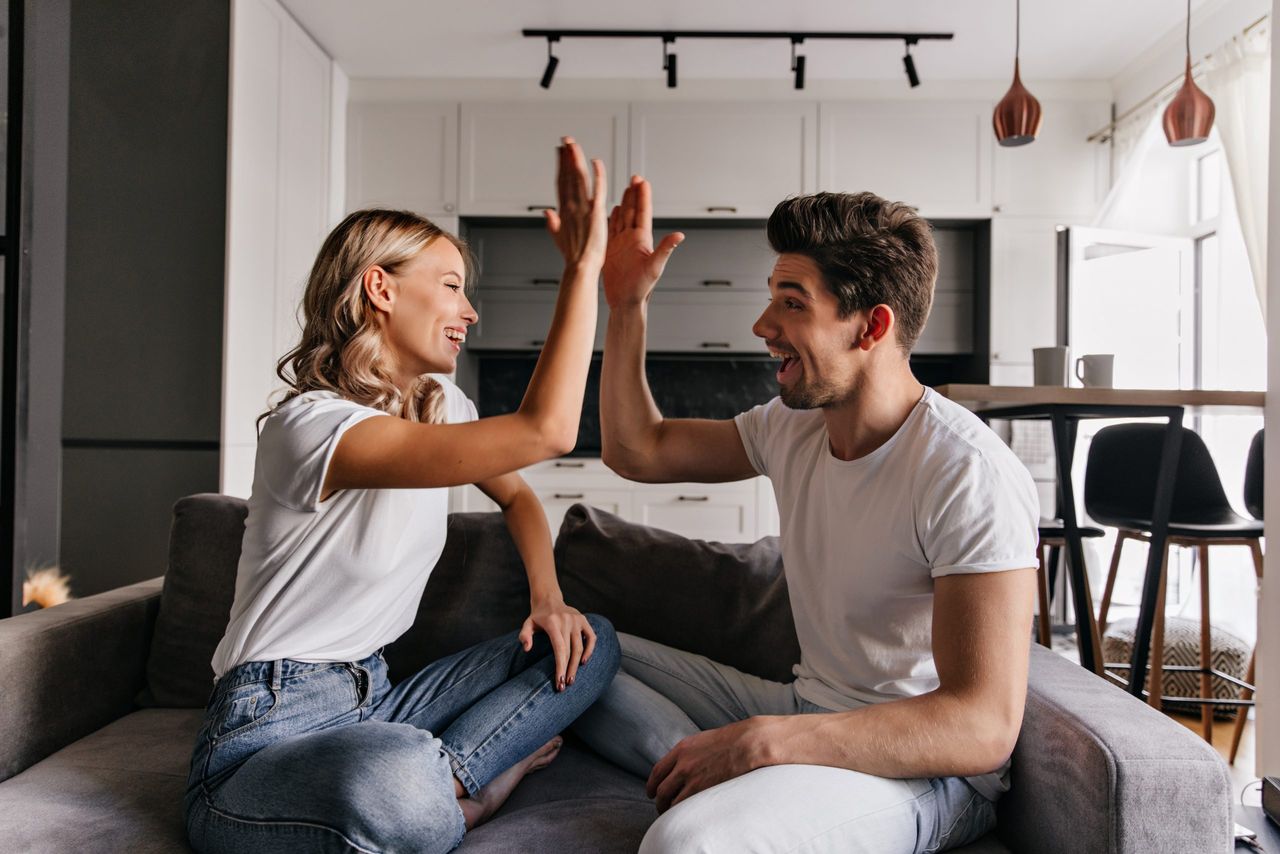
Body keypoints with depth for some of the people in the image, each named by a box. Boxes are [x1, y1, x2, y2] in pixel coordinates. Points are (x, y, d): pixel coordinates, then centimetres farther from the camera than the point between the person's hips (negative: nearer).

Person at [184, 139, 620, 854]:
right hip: (270, 732, -9)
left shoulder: (441, 403, 6)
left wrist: (548, 598, 4)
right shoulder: (313, 424, -22)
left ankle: (446, 785, -13)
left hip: (374, 698, 9)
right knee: (398, 786, -43)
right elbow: (545, 432, -32)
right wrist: (584, 266, -26)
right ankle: (469, 785, -11)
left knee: (588, 645, 0)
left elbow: (518, 495, 22)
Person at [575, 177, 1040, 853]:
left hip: (927, 769, -9)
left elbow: (984, 727, -26)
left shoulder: (969, 477, -22)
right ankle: (729, 786, -10)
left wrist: (761, 740, -30)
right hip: (812, 708, 9)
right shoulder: (792, 426, 2)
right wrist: (626, 304, 3)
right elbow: (636, 450, 13)